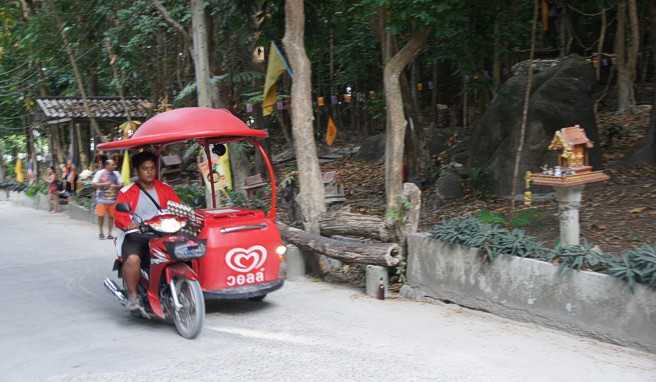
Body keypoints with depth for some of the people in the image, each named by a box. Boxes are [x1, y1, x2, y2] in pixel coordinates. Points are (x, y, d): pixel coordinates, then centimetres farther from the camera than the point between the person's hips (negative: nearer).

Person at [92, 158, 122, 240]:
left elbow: (120, 185, 9)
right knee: (101, 216, -2)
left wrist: (115, 186, -12)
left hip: (113, 199, 2)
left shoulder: (116, 174, 8)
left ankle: (109, 233, 10)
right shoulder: (100, 173, 0)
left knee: (111, 216, 0)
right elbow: (94, 184, -4)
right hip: (101, 199, -2)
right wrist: (104, 184, -16)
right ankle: (101, 233, 12)